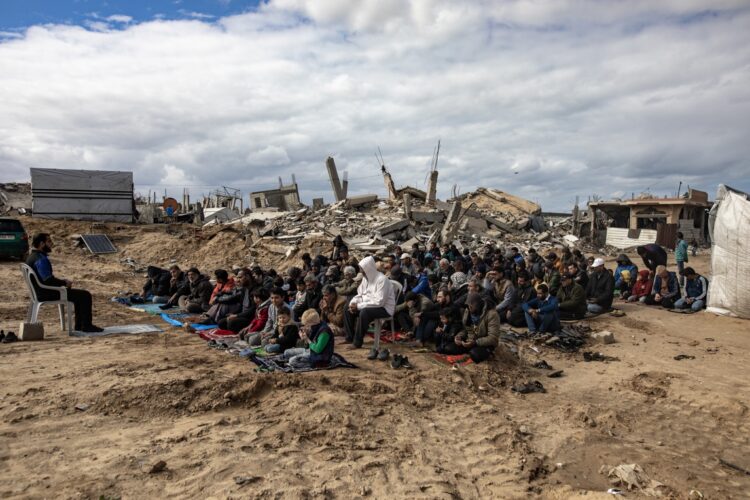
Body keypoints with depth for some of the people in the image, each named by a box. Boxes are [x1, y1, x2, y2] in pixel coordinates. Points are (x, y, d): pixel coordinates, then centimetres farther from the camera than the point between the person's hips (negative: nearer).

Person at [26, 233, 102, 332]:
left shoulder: (32, 256, 13)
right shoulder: (40, 259, -21)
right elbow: (48, 280, -28)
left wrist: (62, 281, 6)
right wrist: (64, 283, -11)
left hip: (41, 292, 11)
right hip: (46, 294, -11)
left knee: (80, 293, 22)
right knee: (85, 295, -11)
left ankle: (79, 325, 22)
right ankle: (87, 326, -3)